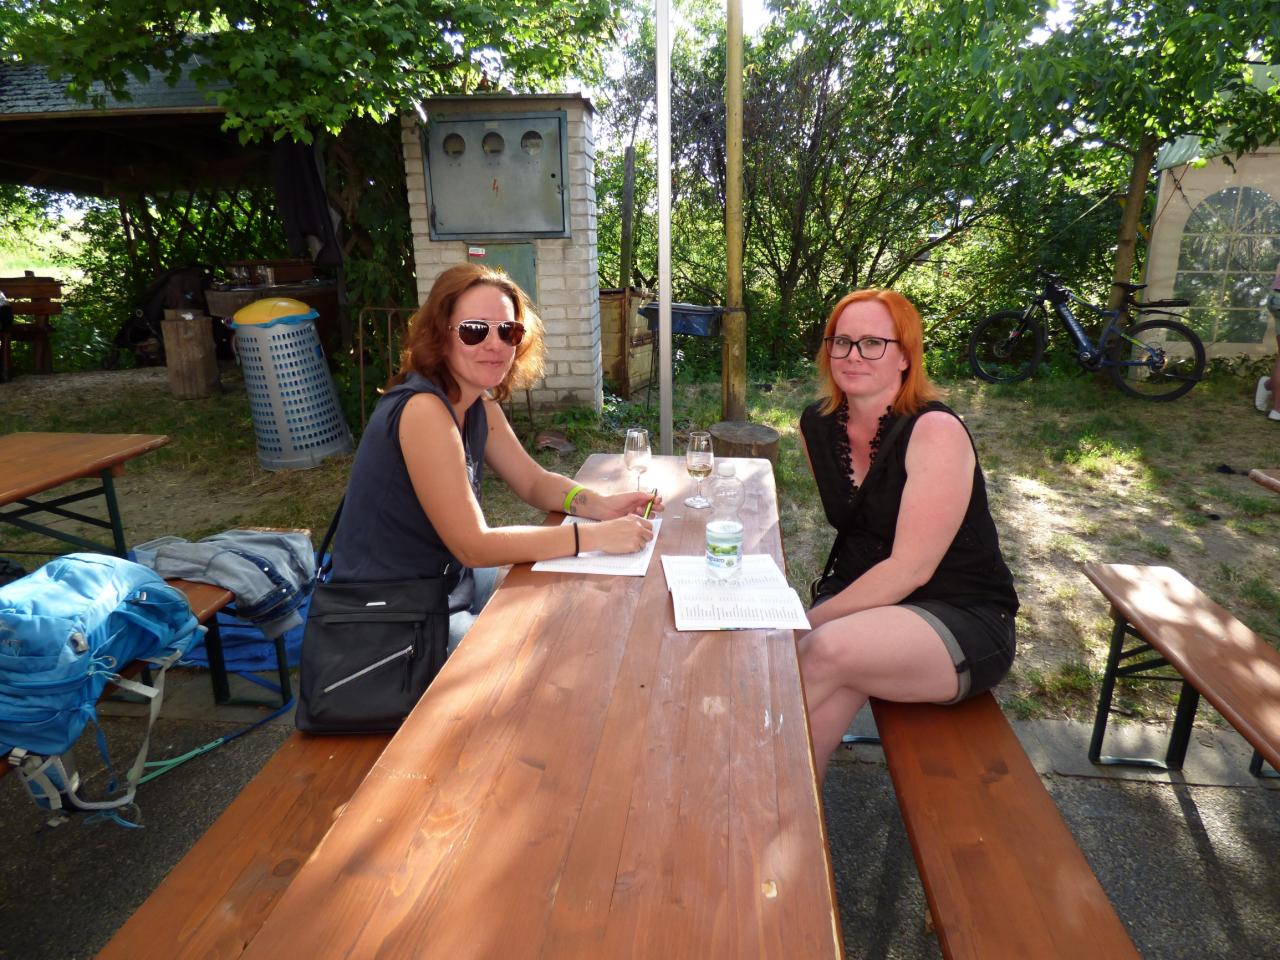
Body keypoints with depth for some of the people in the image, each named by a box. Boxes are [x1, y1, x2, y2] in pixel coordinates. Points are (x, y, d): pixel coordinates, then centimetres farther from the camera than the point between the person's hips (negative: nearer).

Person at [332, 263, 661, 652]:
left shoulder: (480, 402, -1)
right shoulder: (423, 409, -26)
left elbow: (535, 482, 6)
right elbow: (473, 545, -27)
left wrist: (599, 504, -13)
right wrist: (597, 536, -27)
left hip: (448, 578, 8)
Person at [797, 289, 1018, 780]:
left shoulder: (936, 432, -18)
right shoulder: (818, 425, 2)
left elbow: (911, 569, -22)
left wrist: (809, 622, -21)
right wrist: (825, 608, 4)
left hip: (962, 619, -5)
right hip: (864, 597, 5)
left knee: (827, 649, -33)